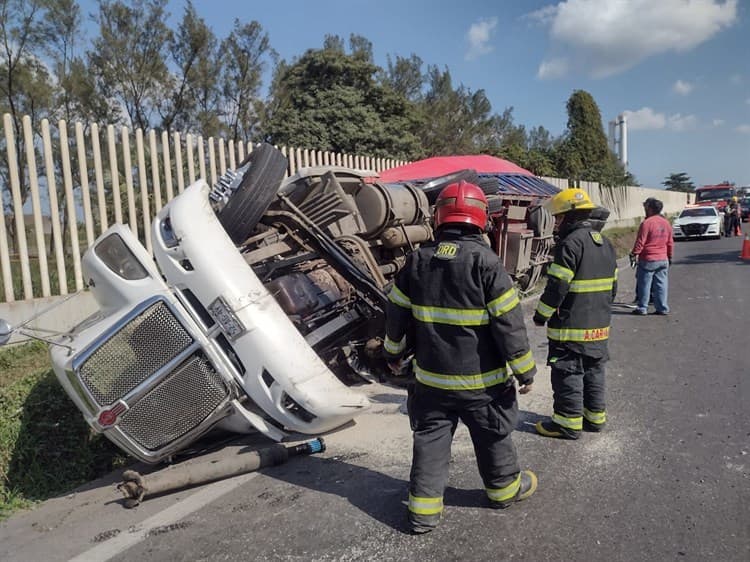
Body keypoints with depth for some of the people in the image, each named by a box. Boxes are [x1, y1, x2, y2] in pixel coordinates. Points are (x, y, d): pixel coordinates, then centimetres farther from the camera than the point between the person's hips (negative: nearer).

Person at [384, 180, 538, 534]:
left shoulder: (417, 260, -3)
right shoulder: (485, 261, -17)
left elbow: (396, 315, 5)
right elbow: (509, 323, -15)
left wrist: (394, 353, 21)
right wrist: (525, 371, -4)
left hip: (431, 376, 3)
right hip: (481, 378, -2)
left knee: (430, 440, 13)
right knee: (492, 437, 19)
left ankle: (423, 509, 18)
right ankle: (504, 488, 40)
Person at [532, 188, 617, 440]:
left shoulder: (571, 243, -18)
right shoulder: (605, 243, 11)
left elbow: (557, 287, -20)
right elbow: (612, 285, 17)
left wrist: (541, 315, -9)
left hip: (570, 325, -9)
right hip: (599, 324, 9)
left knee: (568, 373, 1)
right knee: (593, 370, 18)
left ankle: (569, 423, 9)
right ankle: (595, 416, 28)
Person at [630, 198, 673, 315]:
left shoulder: (646, 223, -14)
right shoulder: (666, 223, 9)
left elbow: (640, 242, -14)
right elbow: (670, 243, 15)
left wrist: (634, 254, -4)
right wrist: (670, 257, 24)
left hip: (648, 260, -6)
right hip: (663, 260, 6)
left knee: (644, 285, 2)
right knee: (661, 285, 9)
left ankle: (642, 308, 7)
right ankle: (662, 308, 12)